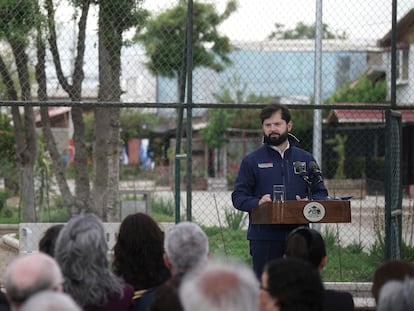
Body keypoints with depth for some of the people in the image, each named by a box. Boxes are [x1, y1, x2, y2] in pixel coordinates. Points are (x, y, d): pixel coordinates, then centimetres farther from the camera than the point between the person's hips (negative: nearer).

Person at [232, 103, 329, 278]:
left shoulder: (305, 159, 13)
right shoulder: (252, 161, 6)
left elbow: (321, 193, 13)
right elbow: (238, 196, 1)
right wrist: (257, 202, -19)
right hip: (264, 238, -2)